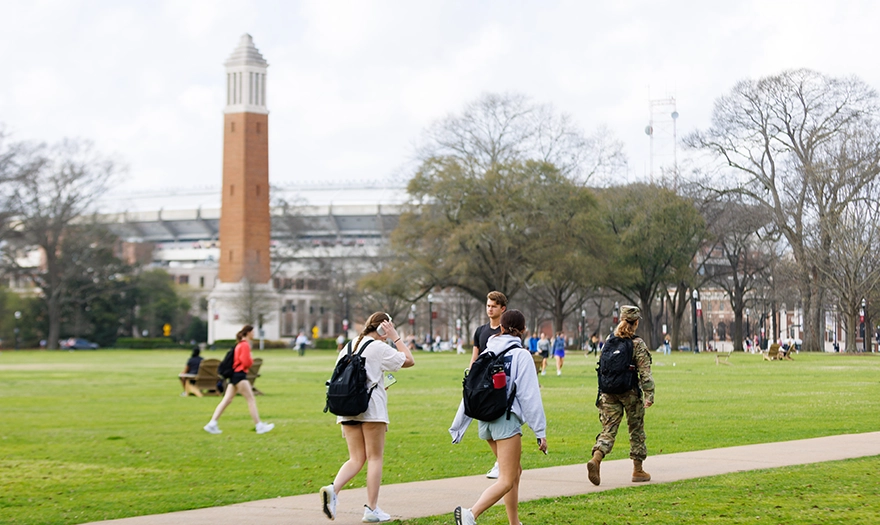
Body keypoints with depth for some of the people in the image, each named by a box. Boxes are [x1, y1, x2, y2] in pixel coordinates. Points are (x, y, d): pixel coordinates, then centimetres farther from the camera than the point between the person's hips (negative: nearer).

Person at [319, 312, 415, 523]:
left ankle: (333, 489, -18)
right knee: (375, 458, 5)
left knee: (356, 458, 9)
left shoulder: (348, 347, 13)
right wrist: (395, 338, 4)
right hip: (372, 409, -6)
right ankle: (372, 509, 5)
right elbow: (409, 361, -1)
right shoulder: (379, 348, -6)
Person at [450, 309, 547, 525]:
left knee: (514, 472, 21)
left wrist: (458, 426, 15)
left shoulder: (487, 352, 11)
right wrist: (540, 431, -8)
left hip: (486, 419, 7)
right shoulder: (521, 355, -5)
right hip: (506, 419, -7)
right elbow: (529, 395, -10)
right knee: (506, 481, -9)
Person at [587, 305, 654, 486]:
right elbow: (645, 372, -12)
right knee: (636, 431, 12)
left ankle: (596, 459, -24)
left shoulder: (609, 342, 7)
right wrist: (649, 395, -10)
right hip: (630, 393, -4)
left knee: (608, 430, 2)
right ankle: (638, 470, 18)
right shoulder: (638, 344, -8)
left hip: (609, 393, 4)